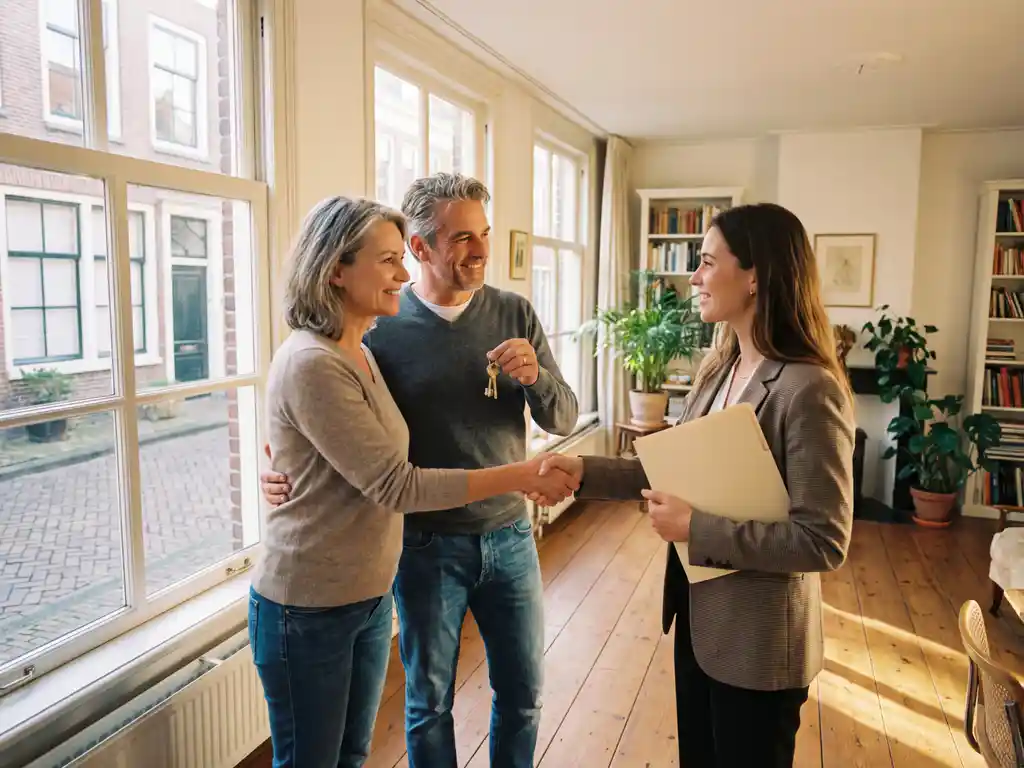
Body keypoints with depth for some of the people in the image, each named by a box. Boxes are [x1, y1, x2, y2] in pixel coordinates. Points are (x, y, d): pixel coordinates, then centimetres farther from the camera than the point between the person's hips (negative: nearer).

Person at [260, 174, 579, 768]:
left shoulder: (515, 314, -2)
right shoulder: (382, 327, -10)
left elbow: (564, 418, -2)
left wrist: (535, 376, -22)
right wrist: (285, 473, -21)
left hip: (509, 535, 3)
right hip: (426, 543, -2)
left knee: (523, 691, 18)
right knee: (430, 701, 16)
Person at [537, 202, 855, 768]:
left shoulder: (809, 390, -24)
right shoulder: (717, 370, 2)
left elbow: (823, 542, -25)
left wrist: (696, 530, -25)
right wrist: (587, 472, -3)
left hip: (760, 637, -7)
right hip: (699, 616, 8)